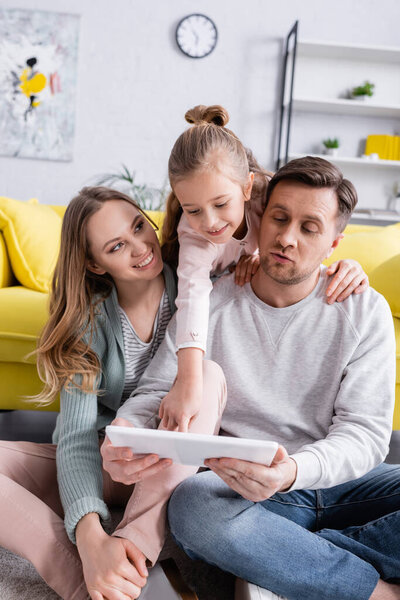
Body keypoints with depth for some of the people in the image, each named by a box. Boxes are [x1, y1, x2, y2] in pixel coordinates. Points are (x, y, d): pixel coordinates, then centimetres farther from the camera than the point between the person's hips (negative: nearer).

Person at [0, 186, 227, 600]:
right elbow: (77, 436, -20)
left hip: (173, 470, 0)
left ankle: (133, 547, -38)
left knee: (209, 373, -32)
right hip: (99, 468, 0)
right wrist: (90, 536, -38)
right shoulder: (89, 318, -12)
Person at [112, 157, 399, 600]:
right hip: (239, 487, 0)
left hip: (338, 480, 1)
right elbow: (155, 392, -1)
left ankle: (278, 563, -21)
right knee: (193, 504, -35)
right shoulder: (209, 302, -1)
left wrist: (293, 471, -32)